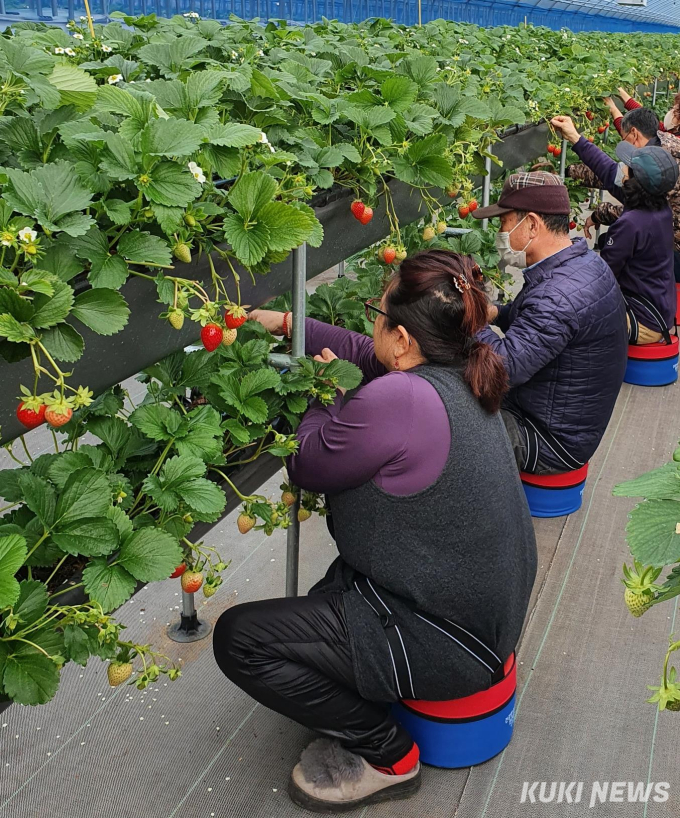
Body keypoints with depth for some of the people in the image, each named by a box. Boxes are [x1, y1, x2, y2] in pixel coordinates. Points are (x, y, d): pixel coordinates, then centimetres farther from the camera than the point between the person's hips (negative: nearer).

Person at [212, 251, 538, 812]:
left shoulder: (398, 400, -30)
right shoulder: (459, 372, -2)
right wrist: (287, 323, 15)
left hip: (450, 643, -10)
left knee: (238, 639, -6)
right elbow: (365, 354, 14)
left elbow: (306, 468, -14)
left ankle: (388, 756, 6)